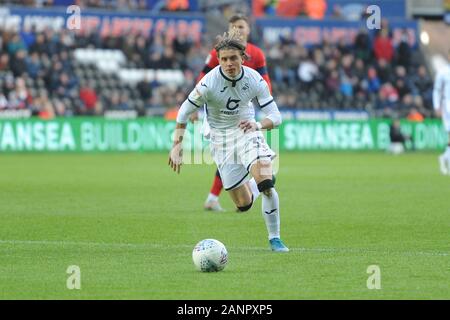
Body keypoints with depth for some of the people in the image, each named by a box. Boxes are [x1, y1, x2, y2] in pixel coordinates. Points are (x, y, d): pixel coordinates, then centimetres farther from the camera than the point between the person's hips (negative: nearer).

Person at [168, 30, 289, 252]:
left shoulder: (254, 80, -17)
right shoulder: (209, 83, -22)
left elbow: (275, 116, -16)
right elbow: (185, 111, -10)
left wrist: (257, 125, -36)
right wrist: (177, 147, -10)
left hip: (246, 130, 1)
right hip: (221, 137, -1)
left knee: (265, 182, -25)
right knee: (244, 205, 0)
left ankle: (274, 238, -7)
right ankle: (254, 187, 40)